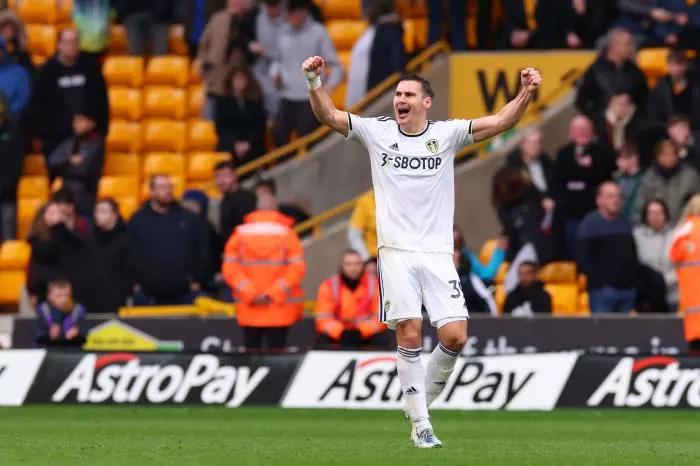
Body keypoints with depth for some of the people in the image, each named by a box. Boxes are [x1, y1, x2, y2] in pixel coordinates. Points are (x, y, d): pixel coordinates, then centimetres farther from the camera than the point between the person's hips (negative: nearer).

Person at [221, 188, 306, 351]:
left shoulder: (240, 233, 2)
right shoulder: (286, 233, -3)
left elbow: (230, 268, -5)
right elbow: (297, 268, -10)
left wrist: (250, 293, -7)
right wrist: (274, 293, -10)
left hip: (248, 311, 2)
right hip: (280, 311, -2)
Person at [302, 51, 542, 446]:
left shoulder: (446, 134, 5)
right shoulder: (377, 132, 6)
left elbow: (500, 122, -4)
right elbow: (329, 115, 1)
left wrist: (527, 94, -20)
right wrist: (315, 82, -17)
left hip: (438, 253, 1)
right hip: (397, 252, -1)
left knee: (455, 337, -9)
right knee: (409, 335, -9)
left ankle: (423, 399, 15)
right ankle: (421, 424, -2)